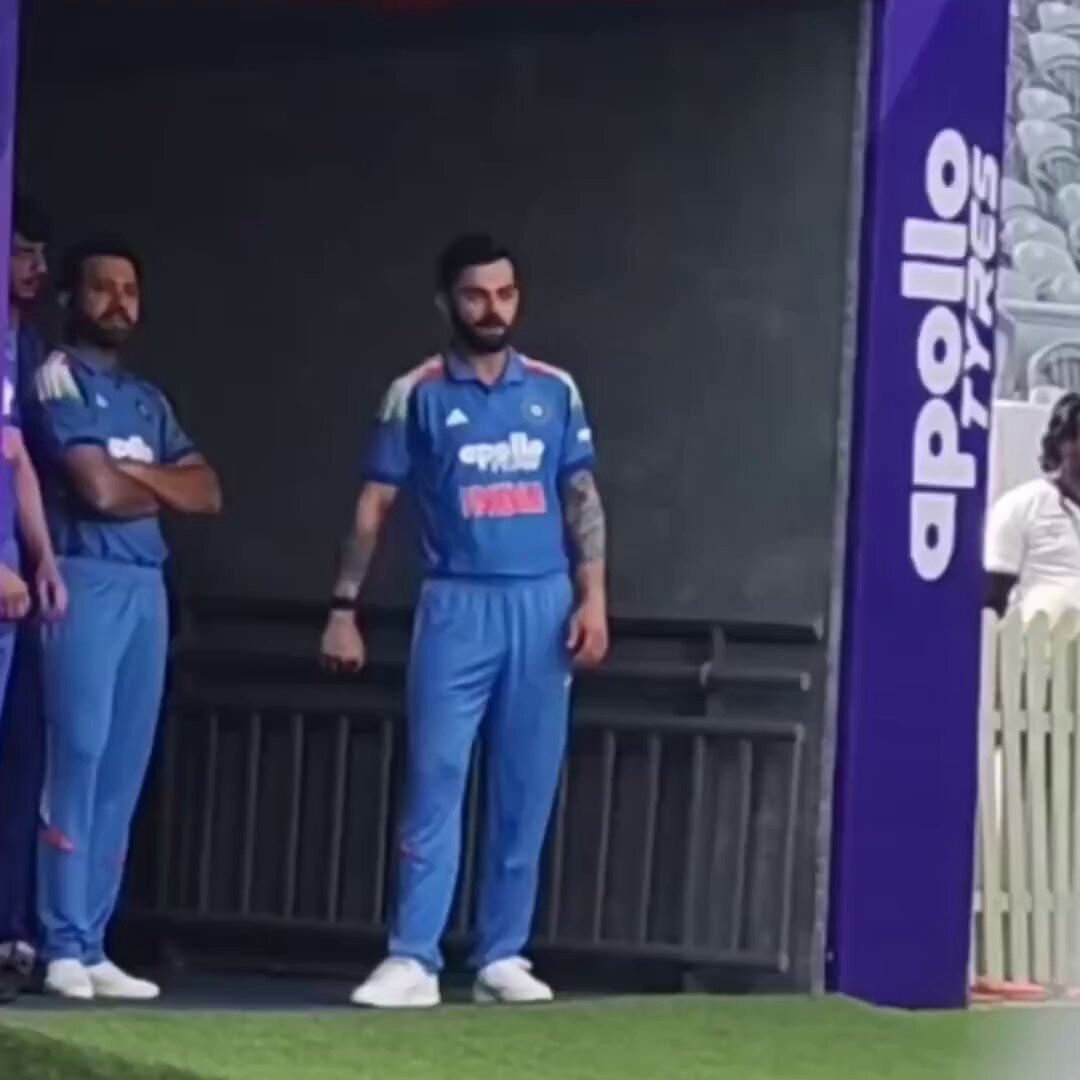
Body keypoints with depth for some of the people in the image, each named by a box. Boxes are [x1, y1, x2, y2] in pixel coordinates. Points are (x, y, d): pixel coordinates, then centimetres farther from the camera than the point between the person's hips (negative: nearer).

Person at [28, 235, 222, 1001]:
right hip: (87, 582, -7)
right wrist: (162, 486, 8)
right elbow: (99, 491, -12)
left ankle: (92, 947, 5)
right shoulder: (57, 380, -2)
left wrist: (136, 477, -2)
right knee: (80, 755, -11)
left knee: (124, 769, 4)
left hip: (148, 587, 7)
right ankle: (64, 947, -10)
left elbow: (208, 494, 14)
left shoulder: (149, 401, 22)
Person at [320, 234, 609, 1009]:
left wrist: (593, 598, -2)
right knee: (435, 782, -6)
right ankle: (414, 960, -6)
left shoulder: (555, 391, 7)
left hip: (543, 604, 2)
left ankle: (503, 958, 11)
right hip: (457, 605, -2)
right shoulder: (417, 395, 1)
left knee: (527, 792, 5)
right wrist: (344, 608, -2)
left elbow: (583, 500, 9)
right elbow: (375, 506, 3)